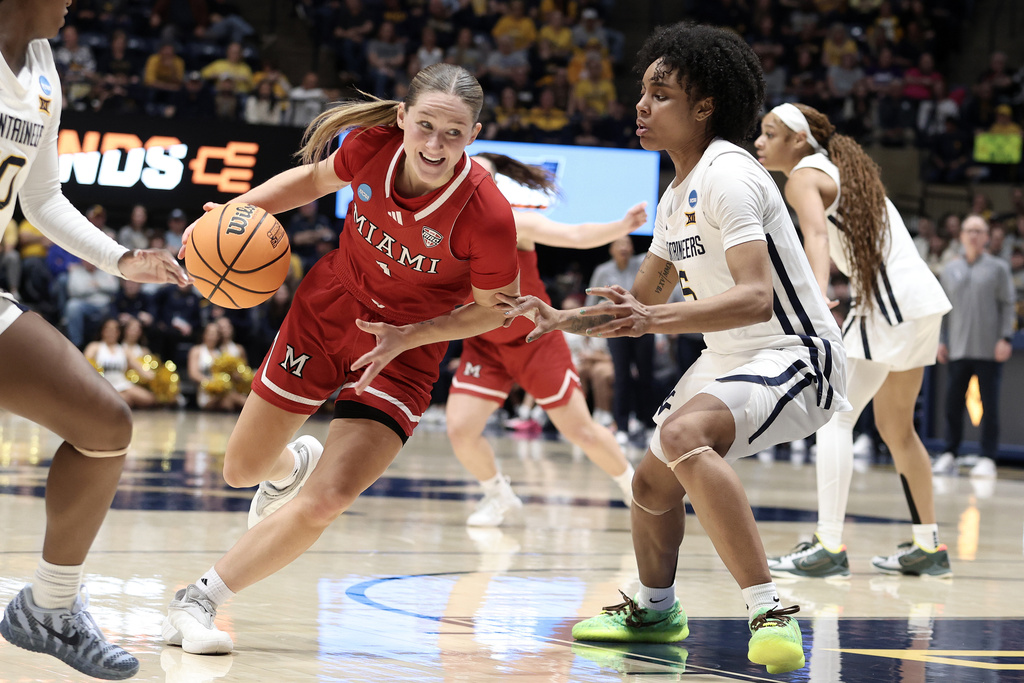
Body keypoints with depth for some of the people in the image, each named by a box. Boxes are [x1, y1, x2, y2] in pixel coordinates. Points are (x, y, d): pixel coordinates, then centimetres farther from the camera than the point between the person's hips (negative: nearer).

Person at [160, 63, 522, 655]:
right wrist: (236, 211, -11)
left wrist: (405, 337, -21)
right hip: (328, 311, 3)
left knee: (325, 503, -18)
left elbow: (493, 308, -12)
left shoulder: (487, 216, -30)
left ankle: (198, 601, 0)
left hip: (405, 351, -3)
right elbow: (313, 179, 2)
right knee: (242, 470, 15)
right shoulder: (373, 145, -22)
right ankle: (295, 463, 53)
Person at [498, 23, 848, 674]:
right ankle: (654, 610, 44)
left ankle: (770, 613, -35)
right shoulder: (677, 195, 12)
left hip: (795, 355, -11)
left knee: (683, 433, -35)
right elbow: (643, 301, 23)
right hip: (731, 356, 11)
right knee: (653, 480, 18)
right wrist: (565, 320, 11)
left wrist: (656, 319, -41)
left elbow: (756, 297, -32)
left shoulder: (726, 176, -20)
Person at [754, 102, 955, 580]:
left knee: (834, 415, -9)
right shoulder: (837, 168, 19)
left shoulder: (803, 177, -8)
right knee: (894, 428, 18)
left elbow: (816, 235, -27)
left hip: (892, 302, -10)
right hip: (920, 297, 10)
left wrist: (817, 301, -42)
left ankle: (829, 548, -15)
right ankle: (928, 548, 23)